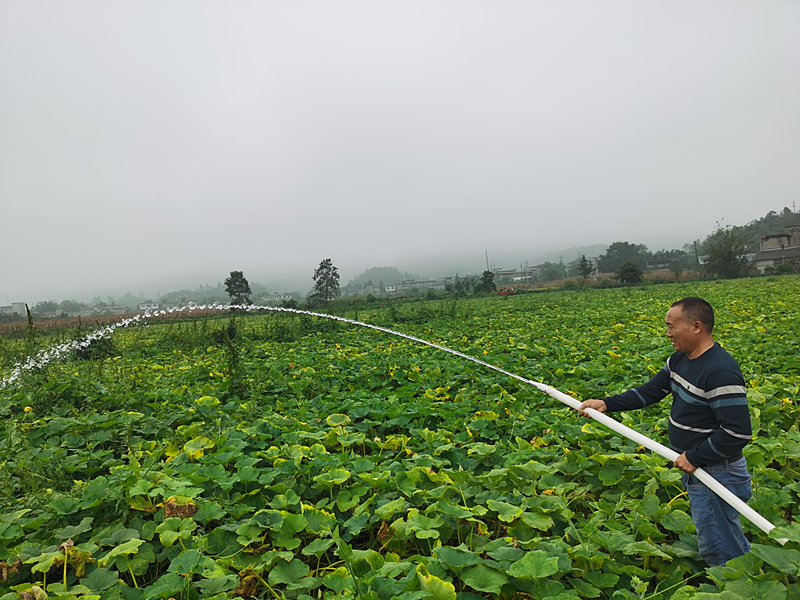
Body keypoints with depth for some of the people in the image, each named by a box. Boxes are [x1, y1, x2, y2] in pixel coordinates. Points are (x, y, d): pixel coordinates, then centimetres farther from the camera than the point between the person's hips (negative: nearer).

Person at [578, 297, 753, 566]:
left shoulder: (721, 372, -27)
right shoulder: (680, 360, 3)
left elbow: (738, 433, -28)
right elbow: (651, 391, 8)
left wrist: (694, 457, -20)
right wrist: (606, 404, -1)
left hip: (715, 471, -9)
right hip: (695, 467, 9)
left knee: (716, 547, 6)